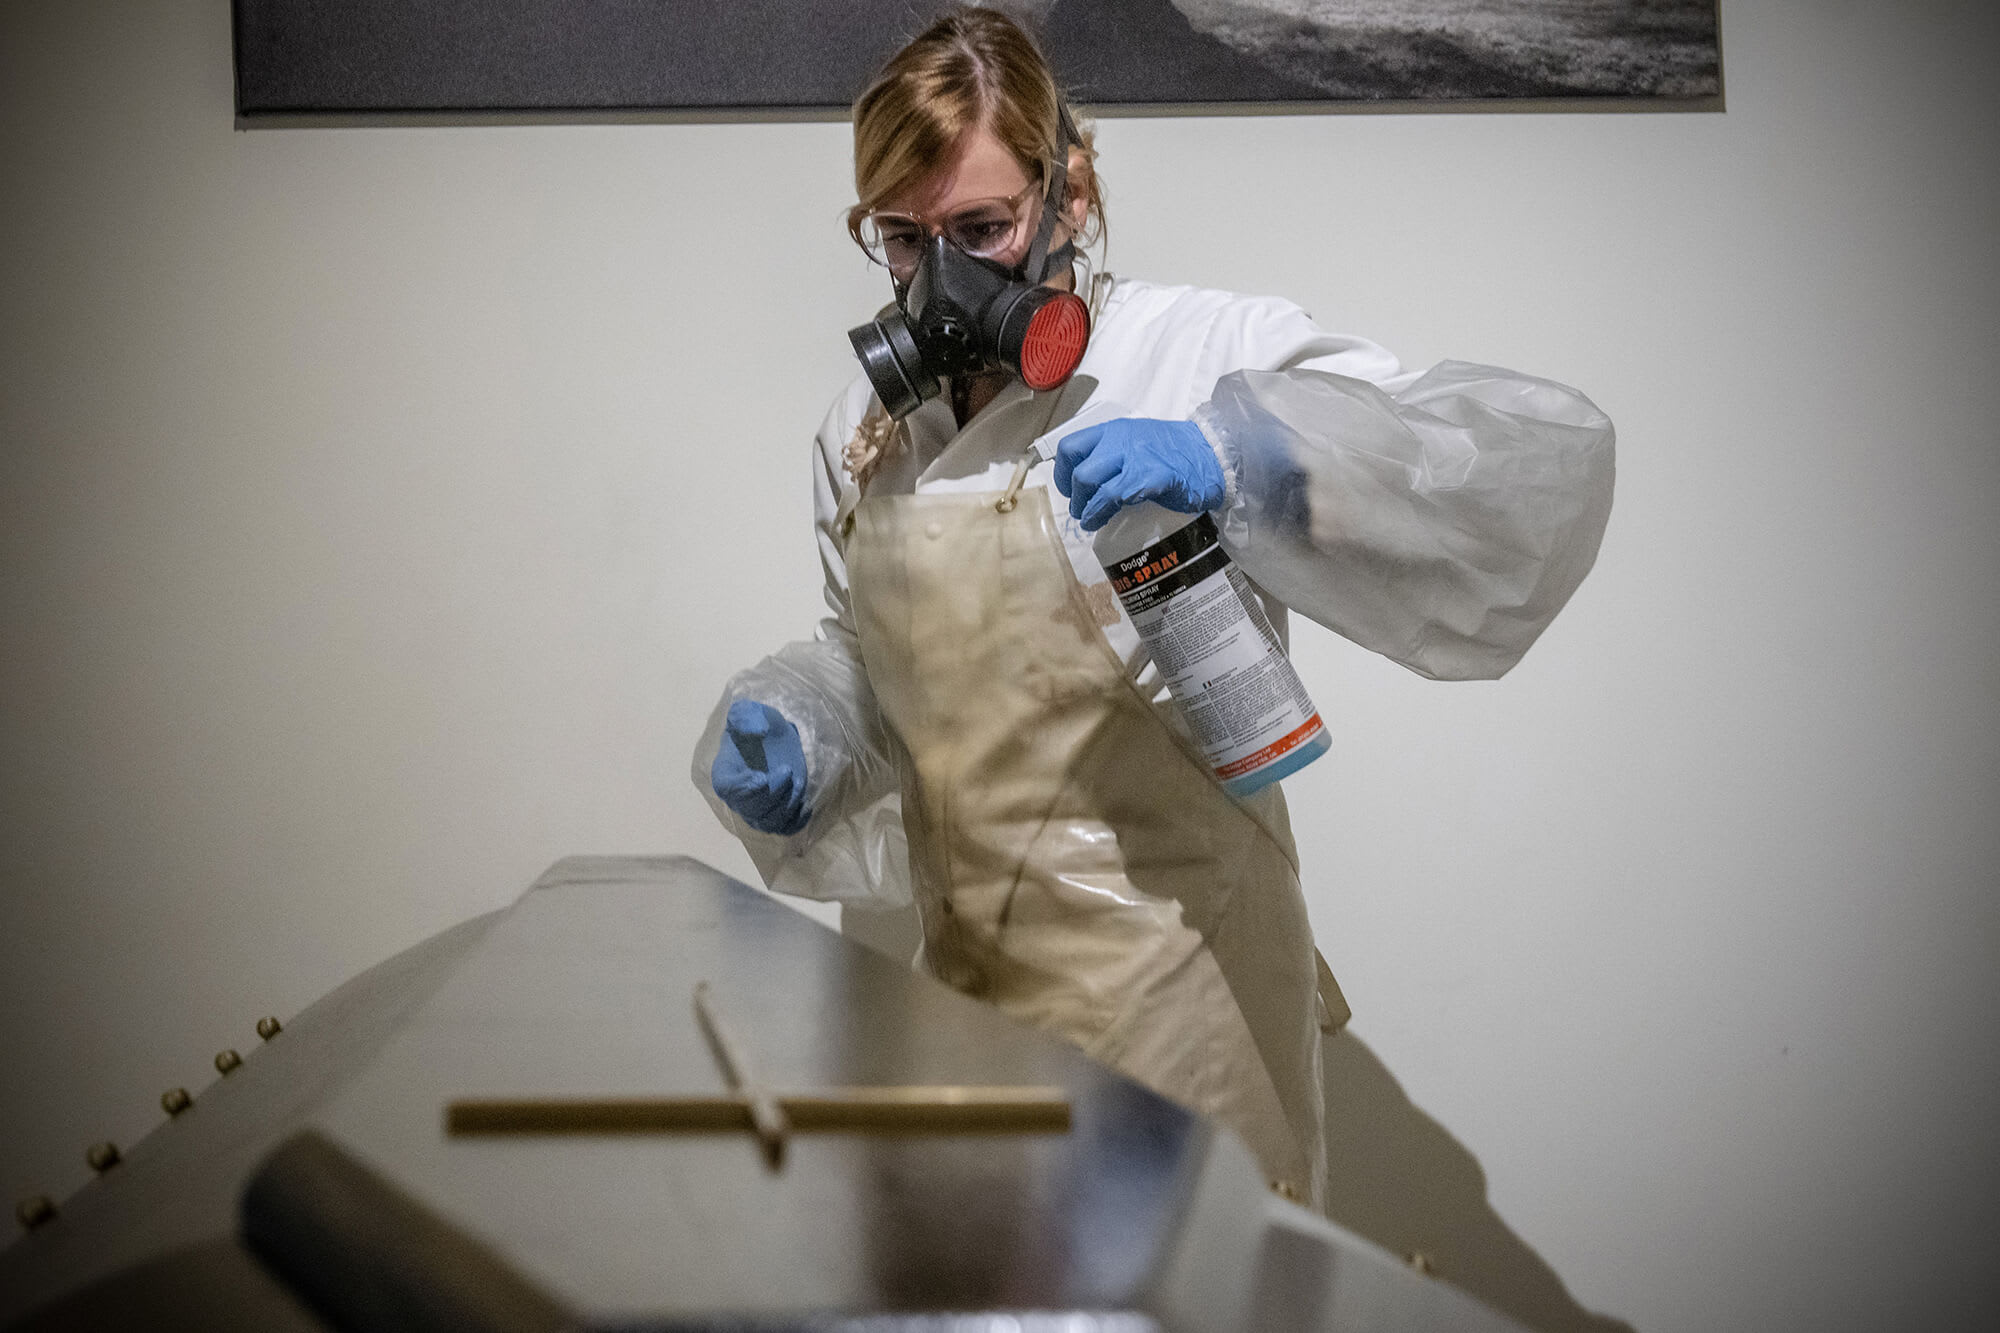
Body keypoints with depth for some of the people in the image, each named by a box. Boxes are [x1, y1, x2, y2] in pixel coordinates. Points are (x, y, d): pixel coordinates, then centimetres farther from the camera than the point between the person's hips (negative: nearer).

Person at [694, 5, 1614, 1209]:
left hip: (1167, 988, -5)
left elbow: (1543, 453, -20)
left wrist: (1237, 458, -32)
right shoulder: (868, 428, 9)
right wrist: (789, 734, 2)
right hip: (972, 975, 6)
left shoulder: (1197, 354, -11)